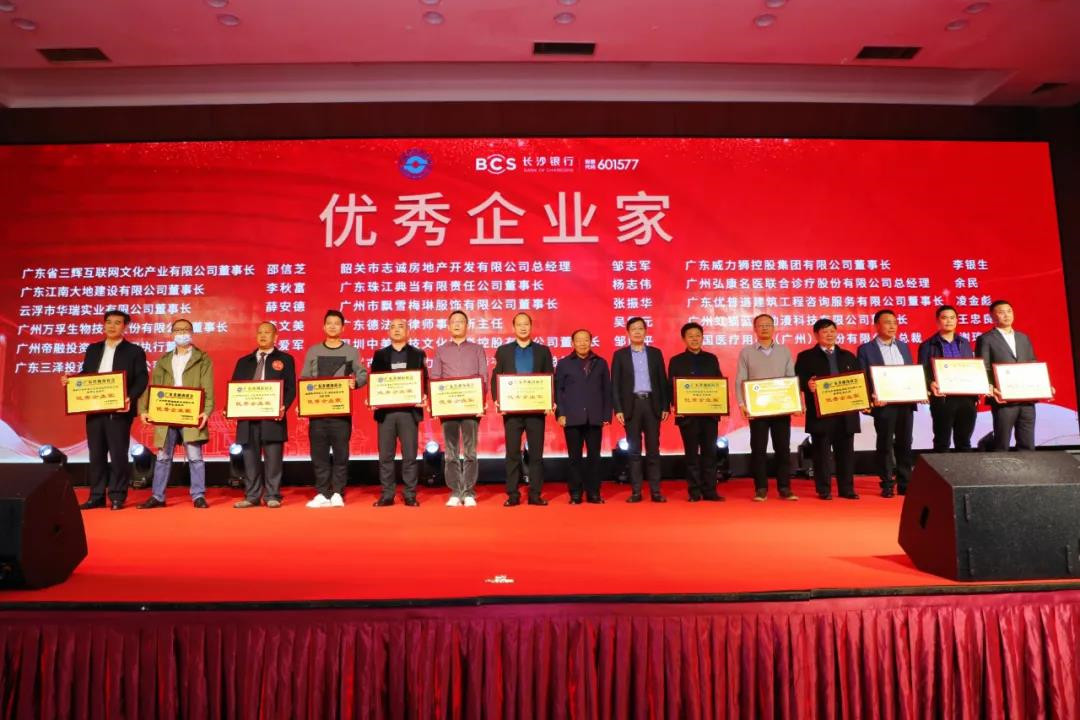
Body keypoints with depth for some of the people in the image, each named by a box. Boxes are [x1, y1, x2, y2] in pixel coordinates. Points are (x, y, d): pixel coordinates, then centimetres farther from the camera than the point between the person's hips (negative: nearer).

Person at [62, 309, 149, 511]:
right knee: (96, 454, 8)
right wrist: (70, 380, -3)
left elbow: (142, 379, -7)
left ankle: (117, 497, 5)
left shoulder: (134, 351, 1)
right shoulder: (93, 349, 17)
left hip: (119, 410, -5)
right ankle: (96, 496, 15)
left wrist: (130, 398, -21)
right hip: (94, 409, 5)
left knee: (118, 454, -2)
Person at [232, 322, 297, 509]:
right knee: (250, 459, 6)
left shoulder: (285, 359, 8)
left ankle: (272, 496, 7)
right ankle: (252, 496, 13)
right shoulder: (244, 361, 18)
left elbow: (291, 388, 1)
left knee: (273, 460, -1)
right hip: (247, 417, 3)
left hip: (273, 417, -3)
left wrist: (284, 407, -16)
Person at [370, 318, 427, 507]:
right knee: (385, 455, 4)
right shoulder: (380, 355, 12)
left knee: (409, 455, 1)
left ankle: (410, 495, 8)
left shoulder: (418, 354, 9)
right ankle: (387, 495, 11)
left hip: (409, 410, -1)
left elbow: (424, 380, 4)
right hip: (385, 410, 1)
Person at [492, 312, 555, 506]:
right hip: (511, 409, 0)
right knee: (512, 452, 3)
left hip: (536, 408, 0)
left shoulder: (543, 351, 8)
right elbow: (495, 378, 6)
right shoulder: (503, 351, 9)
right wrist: (496, 400, -9)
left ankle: (535, 494, 9)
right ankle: (513, 494, 9)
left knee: (536, 452, 3)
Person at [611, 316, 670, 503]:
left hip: (652, 404, 1)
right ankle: (636, 491, 7)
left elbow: (662, 381, 8)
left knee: (653, 449, 2)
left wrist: (665, 406, 1)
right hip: (631, 405, -1)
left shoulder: (655, 353, 10)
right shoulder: (620, 355, 5)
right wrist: (617, 409, -7)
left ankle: (655, 491, 6)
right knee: (634, 450, 2)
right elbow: (615, 384, 1)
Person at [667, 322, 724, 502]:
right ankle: (694, 492, 8)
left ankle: (710, 490, 10)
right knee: (692, 454, 3)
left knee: (710, 452, 3)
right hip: (687, 414, -2)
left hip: (709, 413, 2)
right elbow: (671, 387, 1)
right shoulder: (676, 361, 5)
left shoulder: (711, 359, 12)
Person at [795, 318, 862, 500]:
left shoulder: (848, 356, 18)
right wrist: (808, 385, -25)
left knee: (846, 452, 7)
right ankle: (824, 490, 8)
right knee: (822, 453, 1)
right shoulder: (806, 357, 4)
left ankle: (846, 489, 15)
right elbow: (799, 381, -4)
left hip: (846, 413, 4)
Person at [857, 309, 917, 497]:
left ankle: (905, 483, 16)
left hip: (905, 403, 5)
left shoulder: (903, 346, 15)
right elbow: (863, 379, -5)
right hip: (884, 404, -4)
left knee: (905, 444, 8)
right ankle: (887, 485, 10)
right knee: (885, 445, 3)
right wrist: (872, 398, -19)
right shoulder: (866, 349, -2)